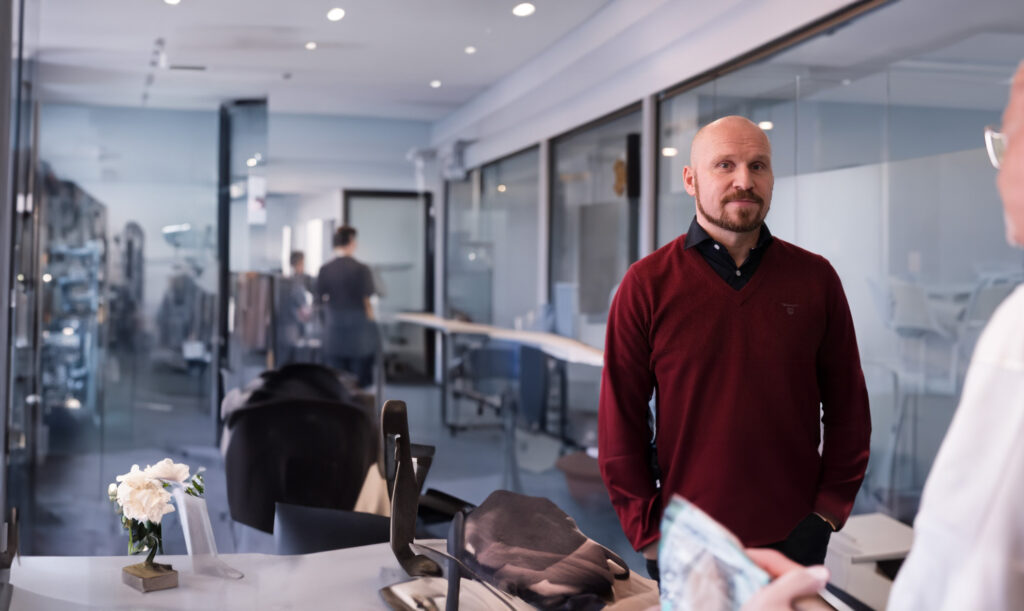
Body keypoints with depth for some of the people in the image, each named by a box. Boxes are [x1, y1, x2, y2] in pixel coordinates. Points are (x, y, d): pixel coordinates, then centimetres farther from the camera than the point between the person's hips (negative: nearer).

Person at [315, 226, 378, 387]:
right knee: (361, 383, 3)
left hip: (334, 336, 3)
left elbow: (320, 300, 6)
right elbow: (367, 302, -5)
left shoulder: (324, 270, 0)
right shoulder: (362, 270, -8)